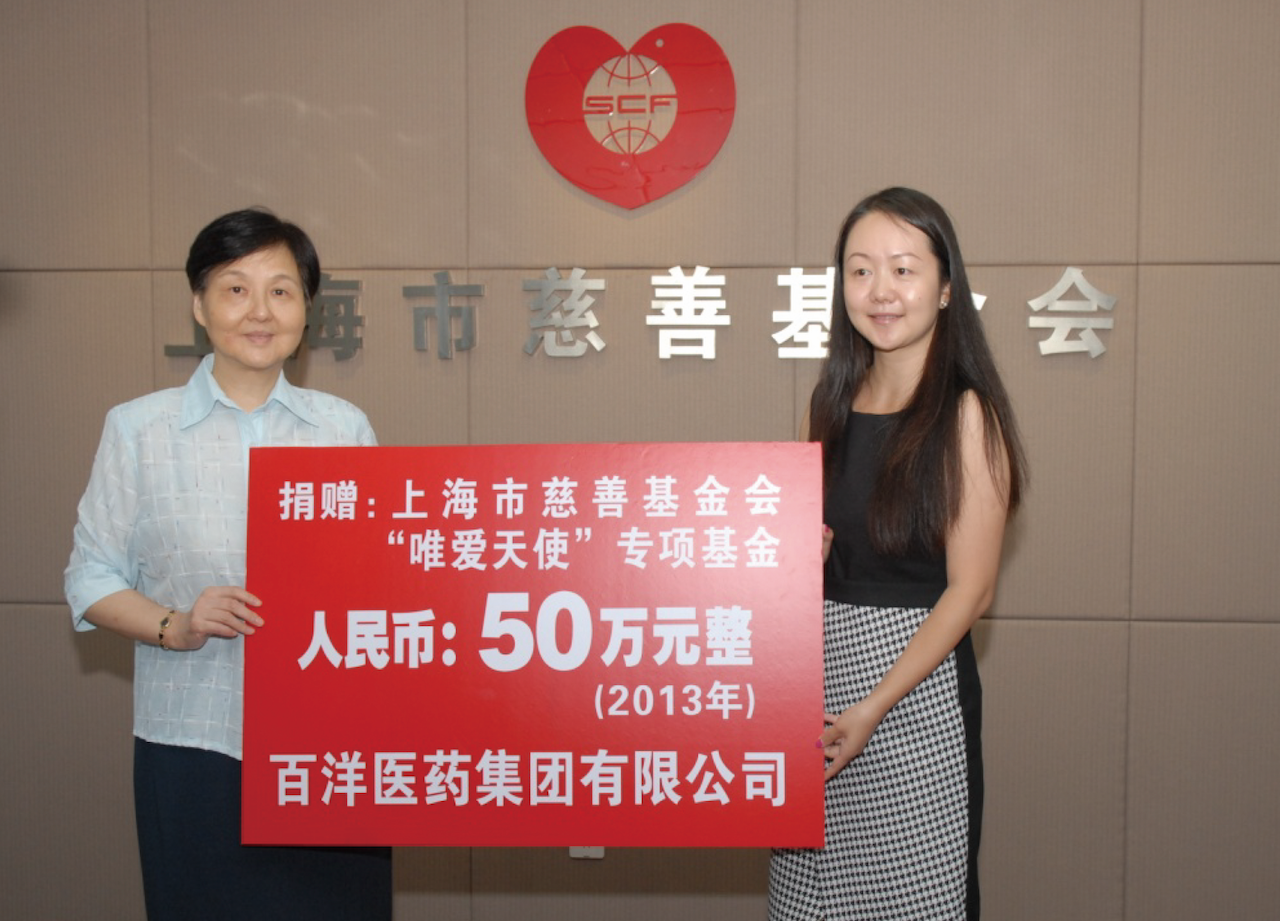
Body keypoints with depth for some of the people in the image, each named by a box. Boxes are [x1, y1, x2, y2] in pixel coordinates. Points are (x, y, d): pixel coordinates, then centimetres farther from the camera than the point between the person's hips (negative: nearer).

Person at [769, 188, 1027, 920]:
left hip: (917, 675, -5)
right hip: (818, 667, 6)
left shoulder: (966, 413, -11)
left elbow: (970, 588, -13)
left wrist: (874, 707, -16)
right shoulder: (831, 403, 6)